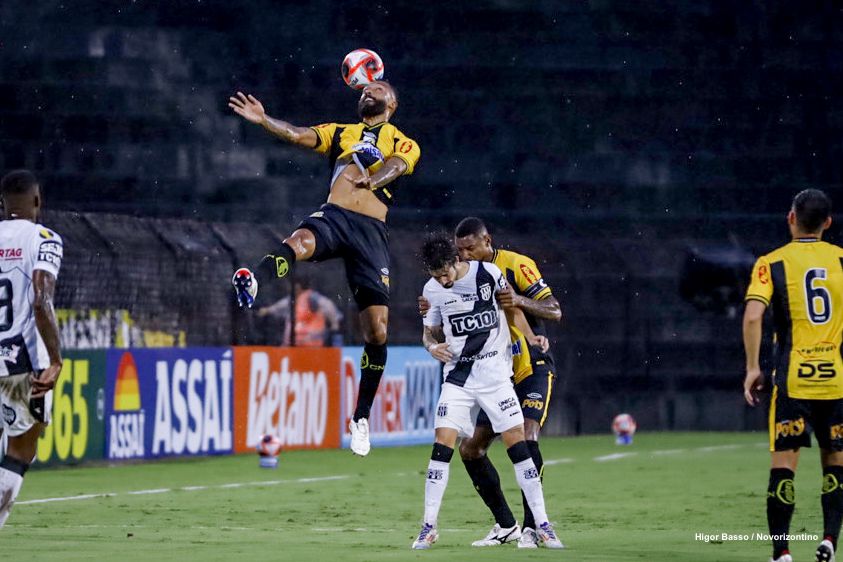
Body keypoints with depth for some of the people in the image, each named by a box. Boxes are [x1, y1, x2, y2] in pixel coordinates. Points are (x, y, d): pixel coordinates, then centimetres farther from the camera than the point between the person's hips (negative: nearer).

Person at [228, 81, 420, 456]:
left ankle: (361, 417, 8)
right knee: (300, 242, -38)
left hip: (371, 230, 0)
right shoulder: (340, 133, 24)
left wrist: (372, 180, -29)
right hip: (332, 216, 0)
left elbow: (395, 166, -5)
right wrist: (263, 120, -13)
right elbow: (297, 135, 7)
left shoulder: (404, 145, 18)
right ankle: (252, 283, -69)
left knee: (377, 330, -6)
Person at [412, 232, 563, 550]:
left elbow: (511, 306, 9)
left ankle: (542, 525, -4)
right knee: (442, 445, -8)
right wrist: (433, 346, -12)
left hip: (495, 372, -2)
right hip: (458, 375, 2)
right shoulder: (433, 290, 0)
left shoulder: (489, 273, -7)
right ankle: (429, 527, -1)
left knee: (516, 441, -8)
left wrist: (530, 336, -4)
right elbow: (429, 332, 11)